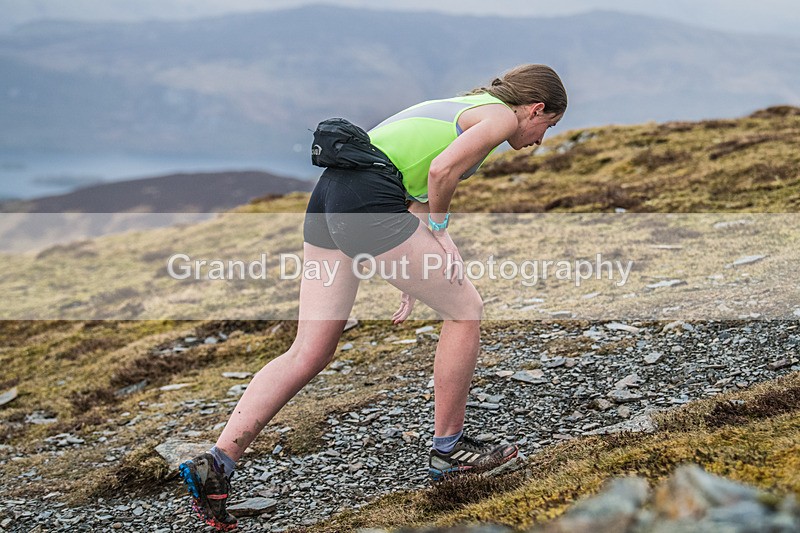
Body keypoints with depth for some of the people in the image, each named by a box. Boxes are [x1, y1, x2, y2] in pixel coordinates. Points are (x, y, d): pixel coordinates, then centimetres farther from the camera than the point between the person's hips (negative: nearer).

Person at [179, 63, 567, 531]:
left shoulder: (463, 107, 32)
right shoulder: (502, 116, 4)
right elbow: (443, 168, -14)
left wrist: (417, 281, 25)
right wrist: (437, 228, 3)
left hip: (329, 195, 9)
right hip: (367, 198, -9)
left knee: (309, 354, 6)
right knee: (465, 309, 6)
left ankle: (216, 465, 1)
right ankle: (449, 449, 17)